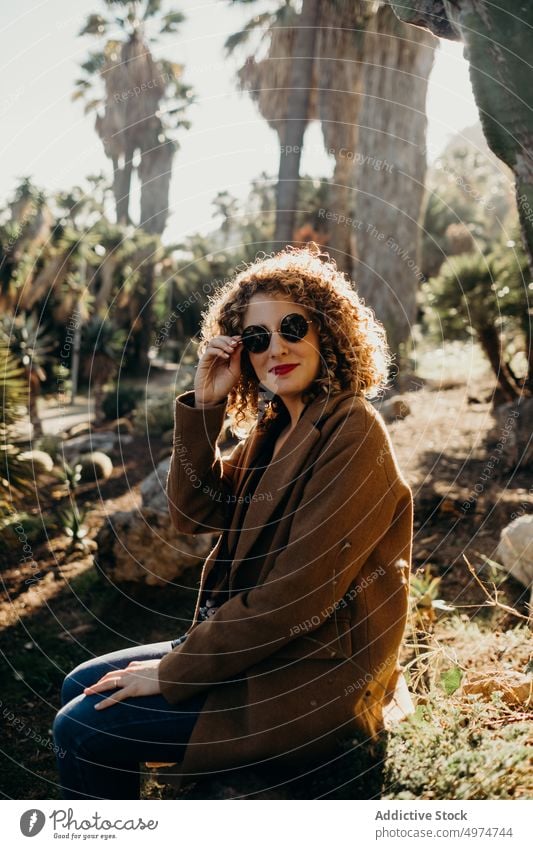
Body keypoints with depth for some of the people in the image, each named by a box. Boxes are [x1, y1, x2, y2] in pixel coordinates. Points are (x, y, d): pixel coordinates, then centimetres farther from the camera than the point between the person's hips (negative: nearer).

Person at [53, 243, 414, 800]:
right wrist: (205, 407, -10)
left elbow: (296, 597, -23)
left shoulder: (352, 436, -20)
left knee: (84, 729, -10)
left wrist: (173, 672, -16)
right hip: (263, 645, 9)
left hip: (315, 679, -9)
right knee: (80, 686, 12)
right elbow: (194, 512, 2)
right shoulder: (275, 426, 7)